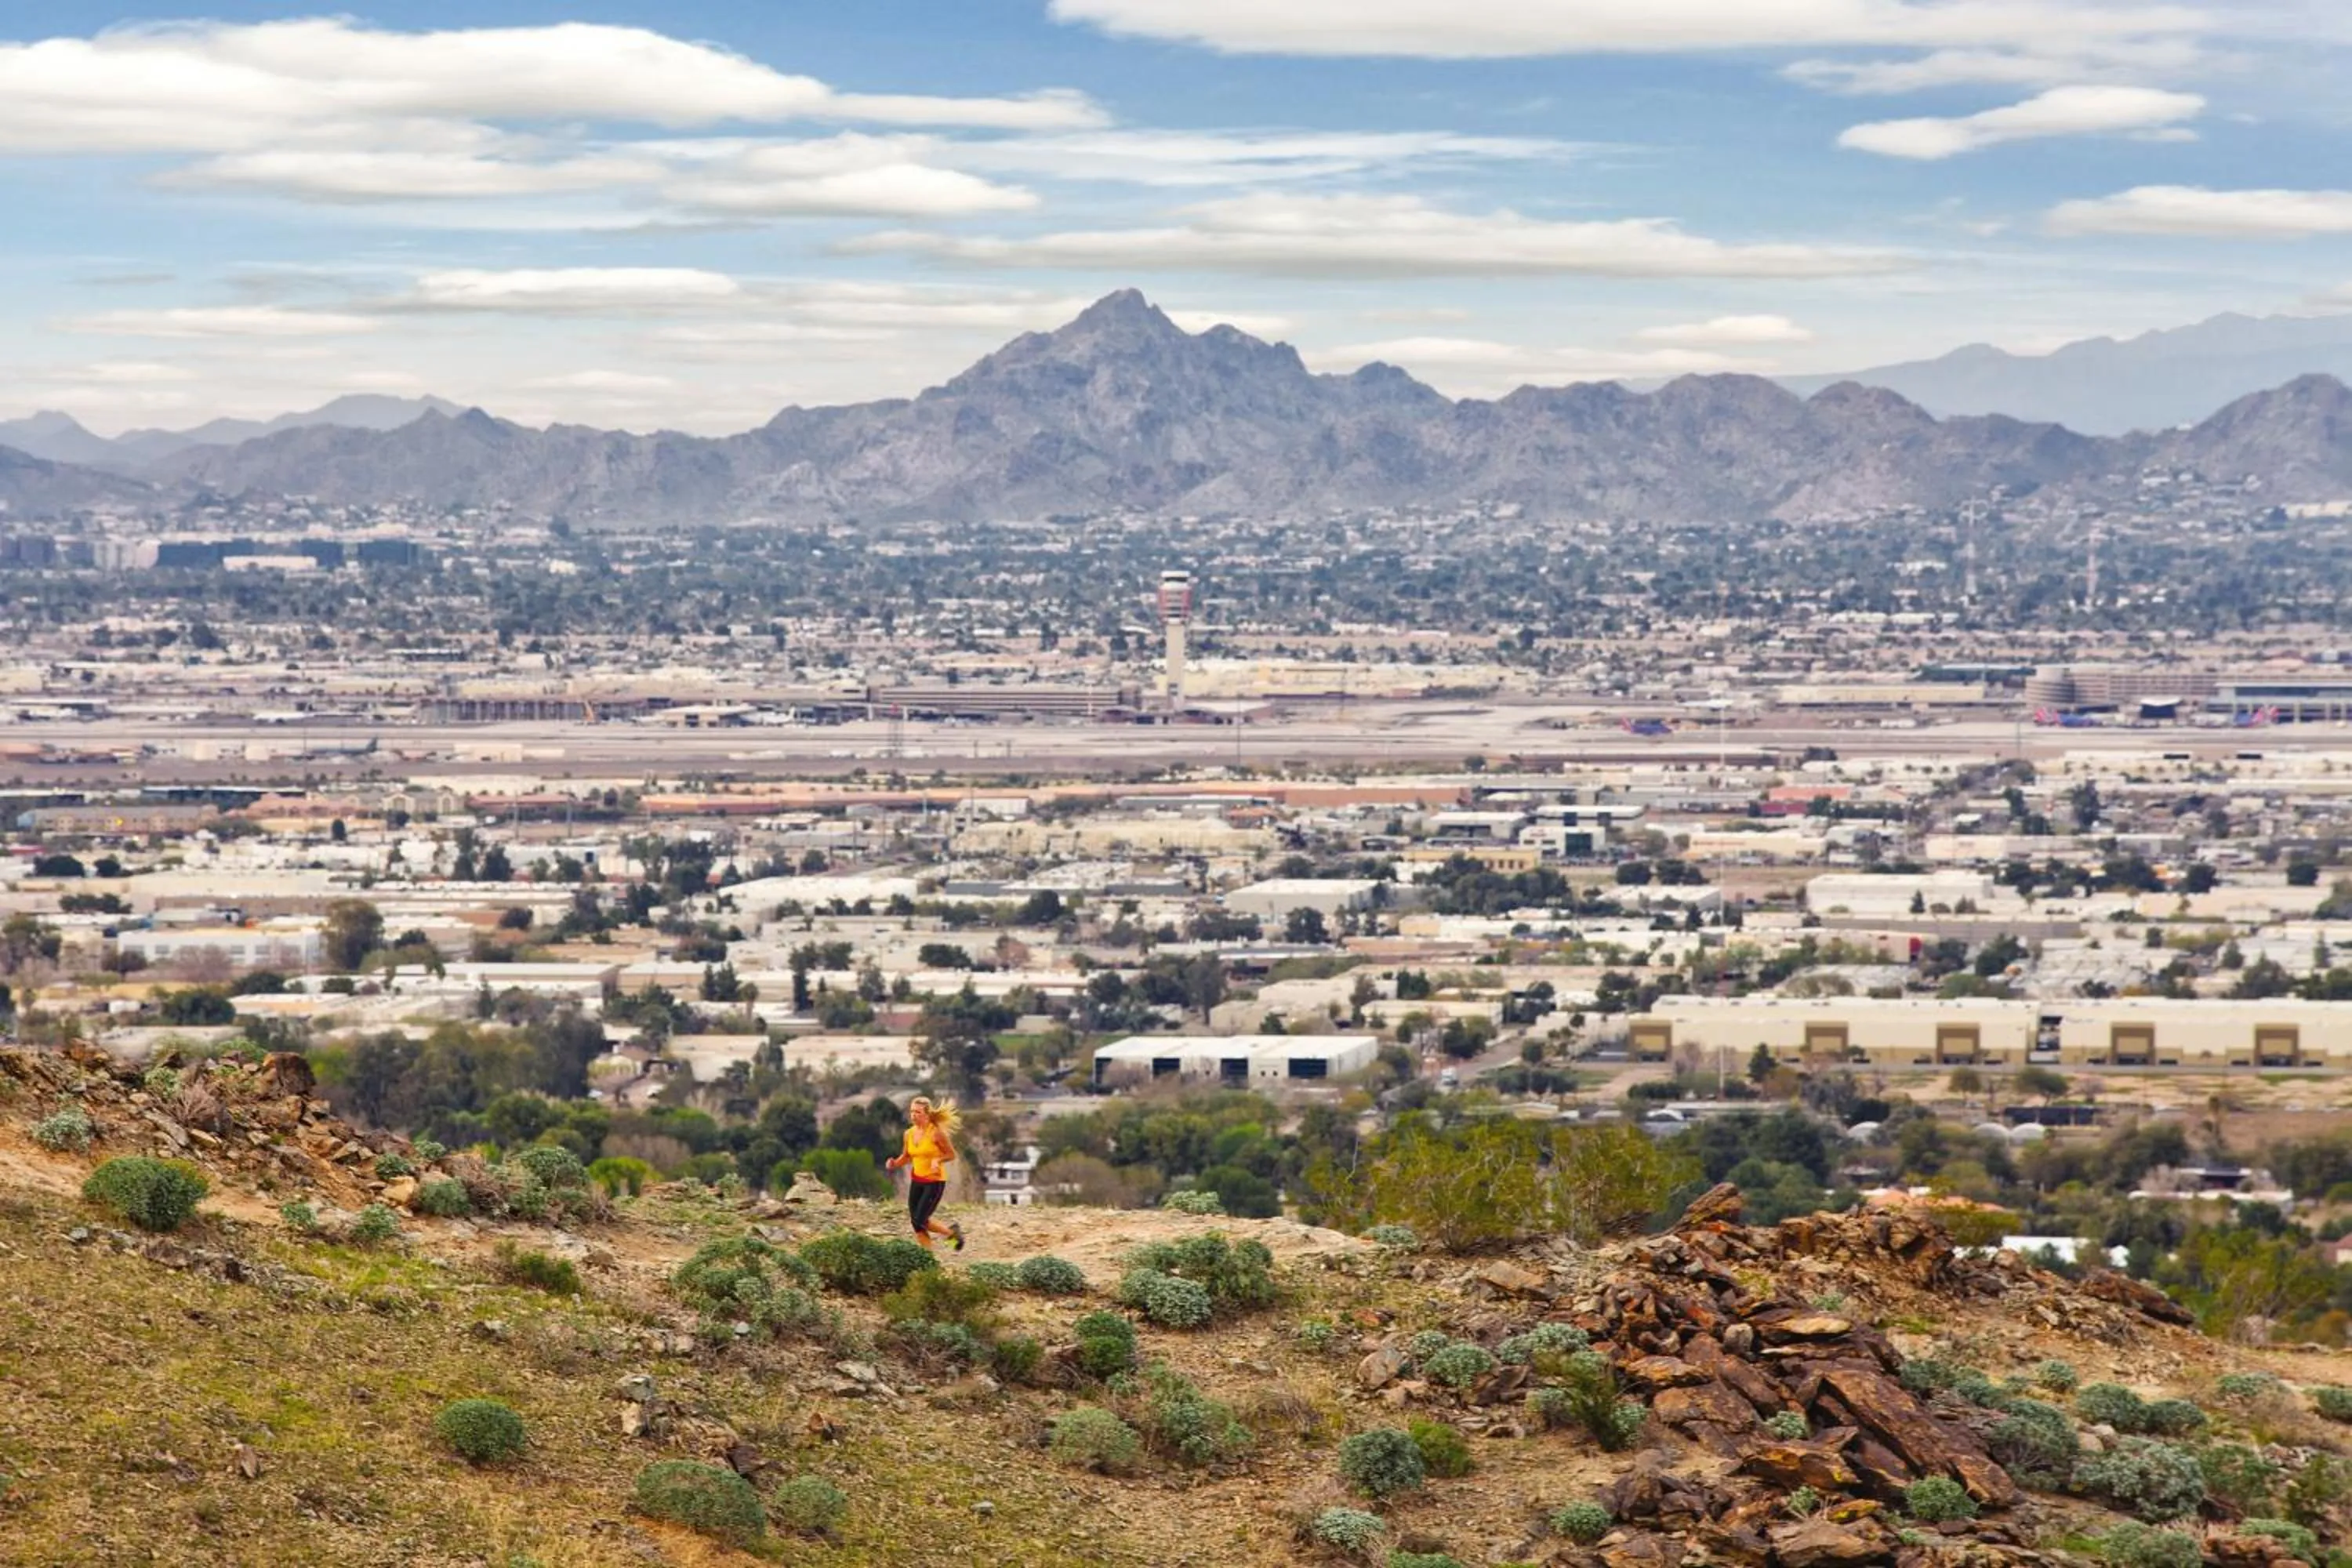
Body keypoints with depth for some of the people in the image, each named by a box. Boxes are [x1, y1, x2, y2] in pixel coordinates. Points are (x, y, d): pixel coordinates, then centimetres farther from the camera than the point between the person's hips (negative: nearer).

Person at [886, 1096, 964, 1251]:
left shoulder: (936, 1133, -15)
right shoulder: (909, 1134, 2)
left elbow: (951, 1154, -7)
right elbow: (906, 1157, 14)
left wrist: (938, 1160, -26)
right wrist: (895, 1164, -6)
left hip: (935, 1181, -6)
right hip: (916, 1181, 6)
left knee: (920, 1221, -12)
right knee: (916, 1222, 2)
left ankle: (951, 1232, 13)